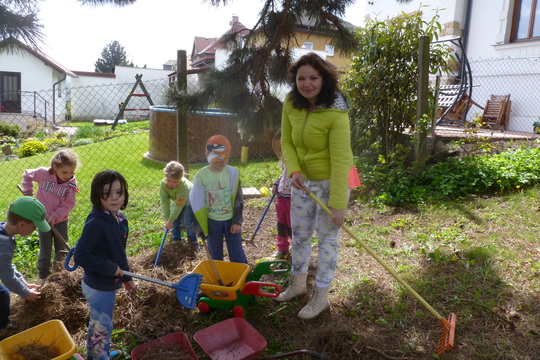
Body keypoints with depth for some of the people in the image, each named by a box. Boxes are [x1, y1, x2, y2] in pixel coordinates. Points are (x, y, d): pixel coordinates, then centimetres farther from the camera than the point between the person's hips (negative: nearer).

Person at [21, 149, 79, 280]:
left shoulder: (71, 183, -16)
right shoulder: (43, 173, -16)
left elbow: (68, 205, -15)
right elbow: (27, 175, 4)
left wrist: (55, 216, -24)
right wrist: (28, 194, 0)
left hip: (61, 220, 1)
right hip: (44, 220, -1)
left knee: (61, 250, 15)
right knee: (45, 251, 10)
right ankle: (43, 276, 27)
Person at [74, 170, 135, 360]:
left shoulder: (120, 219, -2)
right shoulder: (95, 223, -27)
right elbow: (81, 256, -27)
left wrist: (126, 276, 16)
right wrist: (111, 269, -23)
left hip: (108, 284, 8)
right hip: (98, 287, -8)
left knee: (97, 324, 27)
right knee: (102, 328, 9)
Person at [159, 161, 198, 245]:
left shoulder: (184, 185, -43)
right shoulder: (163, 184, -29)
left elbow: (179, 205, -39)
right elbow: (164, 202, -28)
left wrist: (170, 220, -35)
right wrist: (167, 219, -33)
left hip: (189, 202, -5)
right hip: (177, 201, 5)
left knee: (188, 221, -11)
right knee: (175, 221, 2)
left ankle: (192, 238, 11)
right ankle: (176, 238, 23)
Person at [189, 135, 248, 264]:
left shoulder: (233, 173, -9)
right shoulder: (200, 176, -10)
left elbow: (238, 199, -5)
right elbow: (196, 202, -4)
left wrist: (237, 221, -6)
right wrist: (198, 225, -1)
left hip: (231, 220, 0)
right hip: (212, 222, 1)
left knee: (237, 255, 6)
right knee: (215, 256, 14)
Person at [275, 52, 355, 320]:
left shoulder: (335, 114, -26)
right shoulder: (291, 104, -8)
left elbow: (340, 160, -27)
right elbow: (286, 142, 1)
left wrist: (339, 204, -27)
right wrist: (293, 171, -17)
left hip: (331, 181, -6)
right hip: (303, 180, 6)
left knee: (327, 237, 5)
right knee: (299, 234, 18)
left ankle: (321, 297, 24)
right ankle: (298, 284, 40)